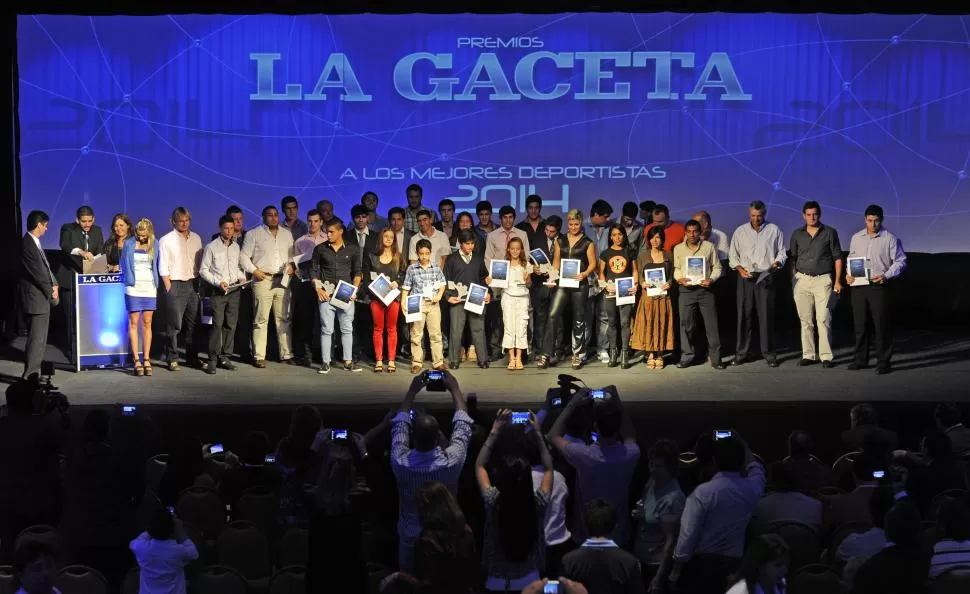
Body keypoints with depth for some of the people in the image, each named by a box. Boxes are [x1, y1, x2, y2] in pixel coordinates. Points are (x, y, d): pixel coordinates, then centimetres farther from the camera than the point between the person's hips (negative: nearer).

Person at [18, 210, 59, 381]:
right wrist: (51, 291, -8)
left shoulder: (34, 242, 12)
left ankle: (33, 373, 22)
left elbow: (45, 267, 16)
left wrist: (53, 285, 3)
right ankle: (29, 376, -3)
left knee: (39, 339, 15)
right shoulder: (28, 245, -17)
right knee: (36, 339, -7)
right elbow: (36, 273, -18)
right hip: (35, 298, -10)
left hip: (42, 298, 10)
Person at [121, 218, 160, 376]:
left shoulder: (154, 245, 7)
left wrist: (157, 282, 5)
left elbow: (158, 265, 12)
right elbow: (123, 264, 10)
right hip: (133, 287, -1)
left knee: (147, 323, 2)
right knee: (134, 323, -3)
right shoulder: (128, 244, 4)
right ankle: (137, 361, -4)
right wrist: (127, 279, 3)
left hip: (149, 287, 1)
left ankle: (146, 360, 3)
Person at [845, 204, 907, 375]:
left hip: (879, 287, -4)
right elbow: (851, 258, 20)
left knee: (882, 325, -4)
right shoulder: (856, 238, 11)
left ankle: (883, 362, 2)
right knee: (860, 324, 9)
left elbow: (900, 262, -2)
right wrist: (848, 275, 3)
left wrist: (886, 276, -15)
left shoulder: (890, 239, -1)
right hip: (858, 287, 4)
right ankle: (861, 359, 18)